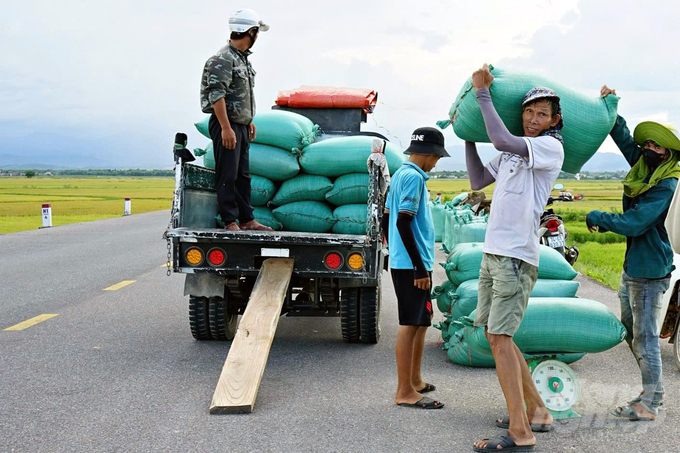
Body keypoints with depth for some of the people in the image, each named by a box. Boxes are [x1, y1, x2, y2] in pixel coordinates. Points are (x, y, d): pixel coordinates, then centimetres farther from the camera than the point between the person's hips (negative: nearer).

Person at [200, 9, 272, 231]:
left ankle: (247, 219, 19)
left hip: (241, 125, 10)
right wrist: (226, 128, -25)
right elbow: (216, 95, -21)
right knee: (227, 175, -5)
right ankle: (230, 221, 0)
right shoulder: (223, 59, -15)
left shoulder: (243, 58, 15)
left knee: (243, 175, 13)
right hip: (226, 125, -10)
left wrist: (249, 121, 24)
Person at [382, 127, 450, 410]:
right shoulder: (414, 177, -14)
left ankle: (414, 380, 27)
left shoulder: (400, 174, 15)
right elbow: (404, 222, -21)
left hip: (401, 262, 10)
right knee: (411, 325, -5)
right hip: (412, 264, -10)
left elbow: (387, 219, 19)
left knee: (420, 322, 18)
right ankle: (405, 392, 1)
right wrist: (420, 268, -20)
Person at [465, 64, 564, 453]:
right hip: (493, 250, 9)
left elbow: (503, 140, -23)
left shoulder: (551, 147, -8)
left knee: (499, 337, -13)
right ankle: (537, 411, 24)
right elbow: (478, 181, 25)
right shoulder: (512, 152, 17)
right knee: (496, 334, 13)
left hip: (517, 256, -9)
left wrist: (483, 92, -14)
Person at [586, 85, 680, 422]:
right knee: (631, 332, 16)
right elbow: (625, 140, 19)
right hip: (633, 266, 9)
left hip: (649, 270, -9)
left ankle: (649, 405, 5)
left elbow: (634, 223, -22)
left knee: (645, 337, -4)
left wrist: (597, 218, -10)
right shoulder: (644, 168, 7)